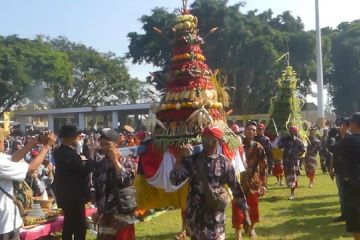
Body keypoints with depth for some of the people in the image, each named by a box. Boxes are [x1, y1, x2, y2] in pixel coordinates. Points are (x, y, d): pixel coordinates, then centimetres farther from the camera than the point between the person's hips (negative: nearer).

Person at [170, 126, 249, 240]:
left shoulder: (225, 163, -1)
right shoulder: (192, 160, -2)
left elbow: (236, 187, 2)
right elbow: (175, 181, -10)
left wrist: (245, 213, 1)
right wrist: (179, 158, -20)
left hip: (216, 217, 0)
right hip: (195, 216, 0)